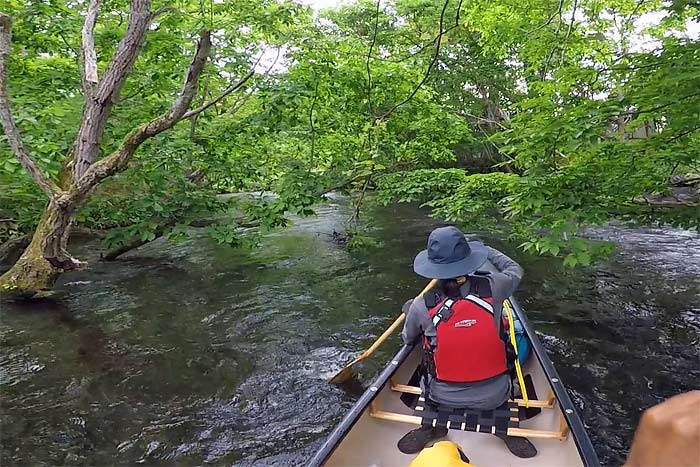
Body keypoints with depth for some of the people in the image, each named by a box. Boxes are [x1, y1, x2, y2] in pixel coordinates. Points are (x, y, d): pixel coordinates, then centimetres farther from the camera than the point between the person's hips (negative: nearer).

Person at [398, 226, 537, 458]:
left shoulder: (421, 307, -19)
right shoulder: (492, 288, -19)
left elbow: (408, 340, 4)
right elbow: (515, 270, 7)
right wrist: (485, 250, 20)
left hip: (443, 398, 0)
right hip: (494, 397, 0)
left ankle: (434, 424, 21)